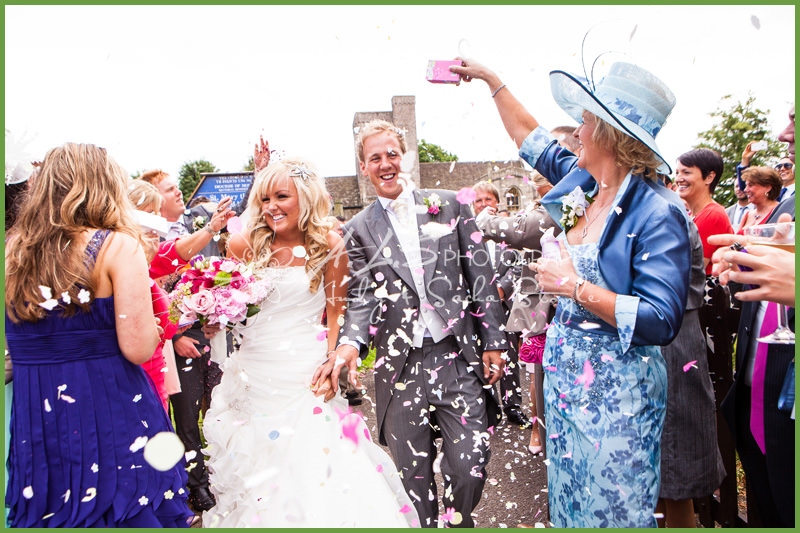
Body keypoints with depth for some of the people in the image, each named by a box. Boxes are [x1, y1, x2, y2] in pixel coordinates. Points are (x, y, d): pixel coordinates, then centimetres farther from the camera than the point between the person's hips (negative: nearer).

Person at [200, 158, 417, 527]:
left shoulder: (328, 246, -4)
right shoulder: (245, 245, 1)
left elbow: (336, 315, -2)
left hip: (304, 377, -3)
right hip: (253, 373, 3)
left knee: (308, 464, 0)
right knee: (252, 464, 15)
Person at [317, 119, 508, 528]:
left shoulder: (449, 205, 6)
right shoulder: (358, 230, 7)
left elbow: (480, 276, 5)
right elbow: (361, 298, 2)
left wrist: (493, 341, 2)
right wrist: (350, 342, -17)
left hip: (460, 357, 0)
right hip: (400, 365, 1)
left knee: (470, 468, 1)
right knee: (413, 475, 10)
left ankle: (458, 523, 30)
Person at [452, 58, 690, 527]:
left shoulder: (657, 216, -20)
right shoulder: (582, 187, 2)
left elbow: (660, 323, -26)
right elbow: (533, 137, 18)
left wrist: (576, 287, -22)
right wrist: (491, 79, 24)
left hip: (616, 393, -7)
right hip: (564, 378, 7)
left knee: (614, 511, 9)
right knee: (568, 499, 21)